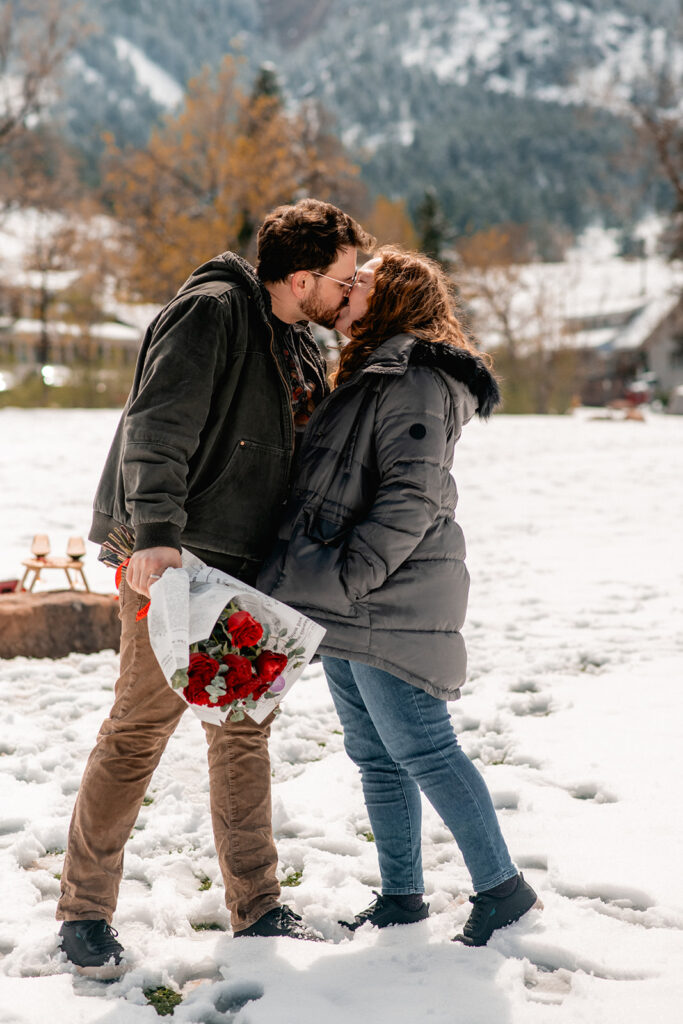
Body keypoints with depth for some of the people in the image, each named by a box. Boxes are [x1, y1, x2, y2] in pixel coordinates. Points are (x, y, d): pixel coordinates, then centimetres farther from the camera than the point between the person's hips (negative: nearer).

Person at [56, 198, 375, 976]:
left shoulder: (301, 348, 16)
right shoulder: (212, 311, -11)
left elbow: (306, 457, 25)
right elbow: (158, 426, -21)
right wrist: (156, 532, -31)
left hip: (244, 566, 8)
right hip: (170, 560, -8)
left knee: (244, 731, 11)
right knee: (140, 727, -4)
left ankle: (256, 909, 21)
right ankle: (83, 911, 9)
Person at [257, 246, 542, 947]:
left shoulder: (414, 380, -12)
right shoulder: (370, 377, 21)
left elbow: (411, 498, -22)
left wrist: (348, 576, -24)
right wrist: (324, 587, 19)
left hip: (390, 603, -10)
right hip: (350, 611, 10)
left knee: (419, 749, -5)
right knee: (375, 754, 13)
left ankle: (501, 886, 7)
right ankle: (401, 896, 22)